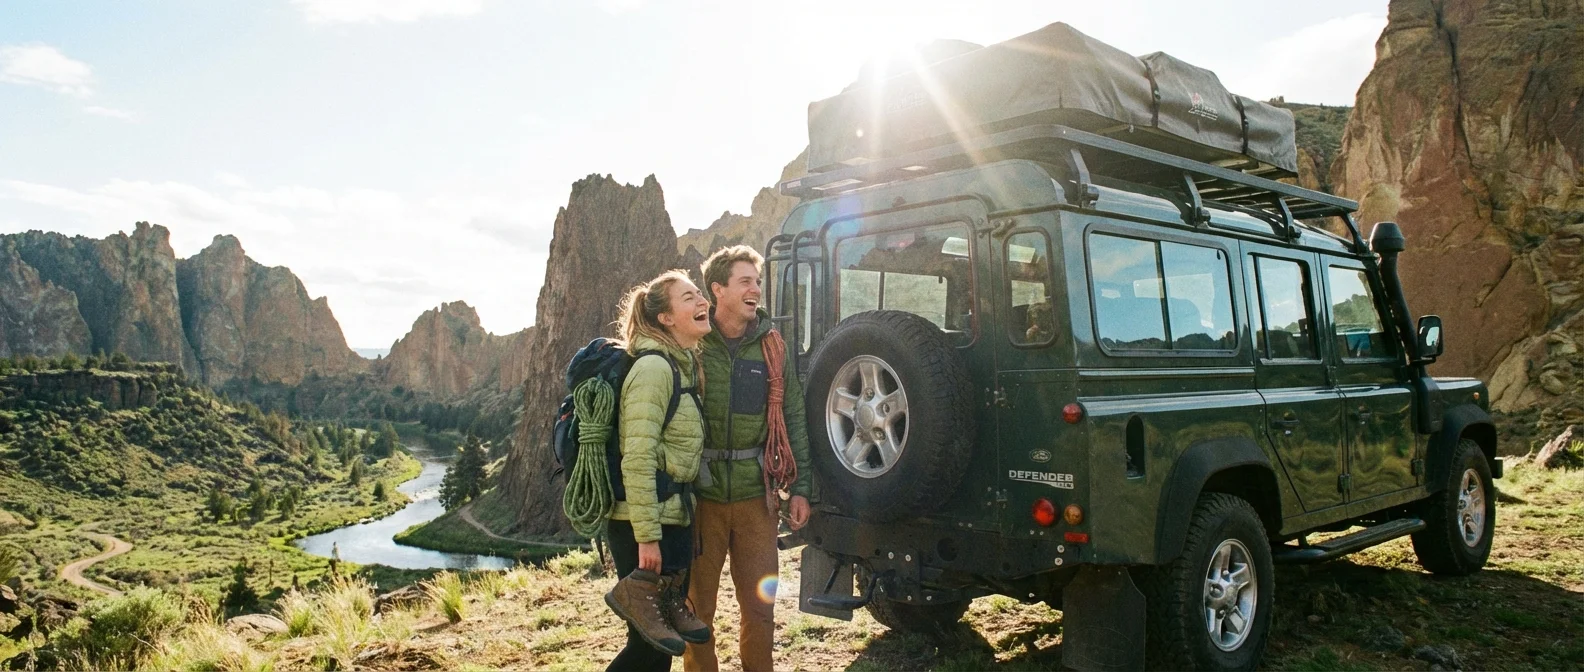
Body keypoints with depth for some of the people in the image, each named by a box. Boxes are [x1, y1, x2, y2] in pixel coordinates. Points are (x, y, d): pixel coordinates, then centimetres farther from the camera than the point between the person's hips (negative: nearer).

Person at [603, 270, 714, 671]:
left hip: (674, 518, 9)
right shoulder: (654, 367, -17)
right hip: (643, 523, -9)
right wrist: (647, 536, -23)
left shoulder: (685, 366, 12)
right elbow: (637, 459, -22)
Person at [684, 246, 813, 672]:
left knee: (761, 605, 10)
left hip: (755, 495, 2)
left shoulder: (771, 348, 5)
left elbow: (794, 420, 7)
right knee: (698, 605, 9)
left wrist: (799, 489, 4)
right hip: (701, 495, -2)